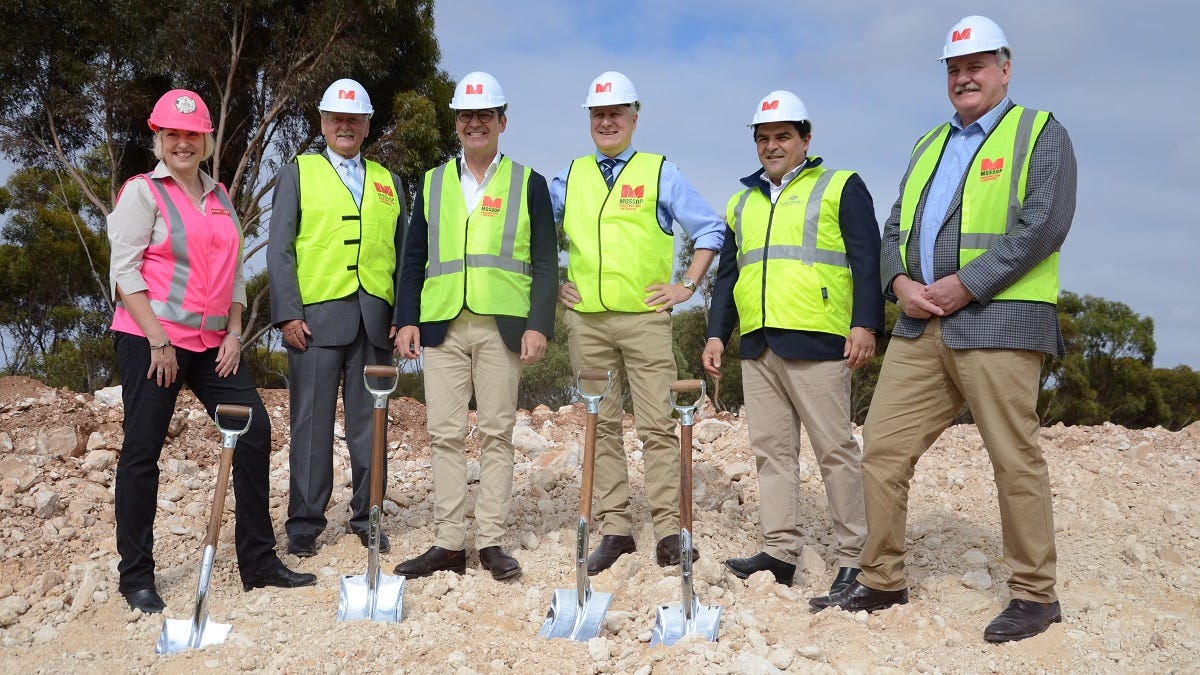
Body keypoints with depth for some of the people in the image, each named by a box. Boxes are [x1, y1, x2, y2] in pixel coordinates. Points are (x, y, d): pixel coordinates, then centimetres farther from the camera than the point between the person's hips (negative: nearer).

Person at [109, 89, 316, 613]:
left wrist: (234, 332, 5)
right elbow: (124, 271, -9)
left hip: (212, 343, 6)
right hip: (151, 339, -6)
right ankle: (136, 575, 12)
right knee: (142, 451, -1)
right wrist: (158, 340, -15)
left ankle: (259, 562, 7)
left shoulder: (219, 197, 16)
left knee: (254, 431, -1)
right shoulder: (142, 192, -2)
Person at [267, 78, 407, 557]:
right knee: (312, 424, 0)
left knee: (370, 423, 6)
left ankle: (368, 519, 17)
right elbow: (279, 249, 2)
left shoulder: (389, 182, 17)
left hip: (375, 319, 3)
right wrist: (288, 313, -8)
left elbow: (402, 254, 15)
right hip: (316, 316, -3)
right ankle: (305, 524, 10)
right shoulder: (297, 174, 8)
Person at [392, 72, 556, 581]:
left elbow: (544, 264, 3)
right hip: (442, 327, 2)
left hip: (502, 327, -2)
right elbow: (413, 259, 14)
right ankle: (448, 543, 9)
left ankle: (491, 542, 10)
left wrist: (539, 326, -7)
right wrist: (407, 320, 4)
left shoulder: (528, 184, 8)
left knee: (497, 434, 2)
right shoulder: (432, 183, 15)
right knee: (445, 435, 2)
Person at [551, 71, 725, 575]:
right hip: (586, 320, 3)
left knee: (658, 426, -5)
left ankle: (668, 531, 0)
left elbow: (710, 229, 7)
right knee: (601, 427, 5)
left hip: (645, 317, -3)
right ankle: (614, 529, 12)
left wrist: (687, 285, 0)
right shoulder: (570, 178, 14)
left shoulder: (660, 173, 6)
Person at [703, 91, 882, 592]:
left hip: (815, 342, -6)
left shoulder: (841, 188, 5)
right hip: (756, 345, 6)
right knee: (771, 450, 6)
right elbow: (727, 275, 23)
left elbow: (866, 260, -3)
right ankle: (780, 552, 11)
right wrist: (716, 333, 14)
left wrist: (865, 324, -14)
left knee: (836, 449, -3)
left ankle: (853, 557, 5)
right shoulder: (742, 202, 22)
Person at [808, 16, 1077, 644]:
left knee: (1015, 461, -3)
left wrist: (965, 284, -15)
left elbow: (1045, 222, -11)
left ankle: (1035, 594, 11)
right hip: (921, 327, 6)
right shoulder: (929, 144, 23)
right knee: (883, 447, 2)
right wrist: (901, 282, -2)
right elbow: (895, 228, 19)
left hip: (997, 320, -6)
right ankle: (881, 580, 14)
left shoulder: (1040, 133, 4)